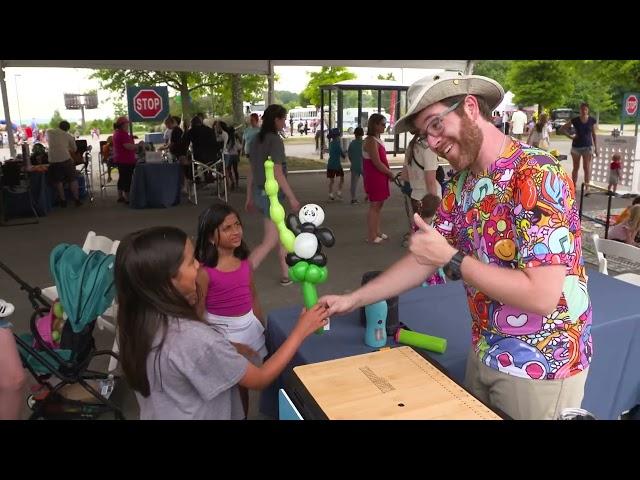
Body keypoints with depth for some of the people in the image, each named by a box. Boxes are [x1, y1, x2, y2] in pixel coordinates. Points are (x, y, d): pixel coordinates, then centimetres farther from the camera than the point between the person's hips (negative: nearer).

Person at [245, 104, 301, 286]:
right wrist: (292, 198, -14)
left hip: (260, 192, 9)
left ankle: (286, 275, 27)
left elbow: (251, 171, 12)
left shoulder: (257, 139, 9)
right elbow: (277, 173, -19)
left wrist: (249, 197, 18)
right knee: (269, 242, -3)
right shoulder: (275, 140, -15)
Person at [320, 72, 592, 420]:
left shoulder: (538, 176, -25)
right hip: (484, 353, 7)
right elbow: (424, 259, 4)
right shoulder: (460, 183, 1)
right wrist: (353, 299, 0)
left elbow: (541, 295, -30)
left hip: (540, 364, -7)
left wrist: (451, 259, -24)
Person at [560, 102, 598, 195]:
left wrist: (596, 148, 5)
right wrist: (570, 136, -5)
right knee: (576, 168, 8)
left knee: (587, 167, -5)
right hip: (576, 146, 1)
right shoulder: (574, 120, -2)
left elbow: (594, 135, 6)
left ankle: (587, 187, -2)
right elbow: (562, 129, 5)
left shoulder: (592, 120, 0)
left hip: (588, 146, 0)